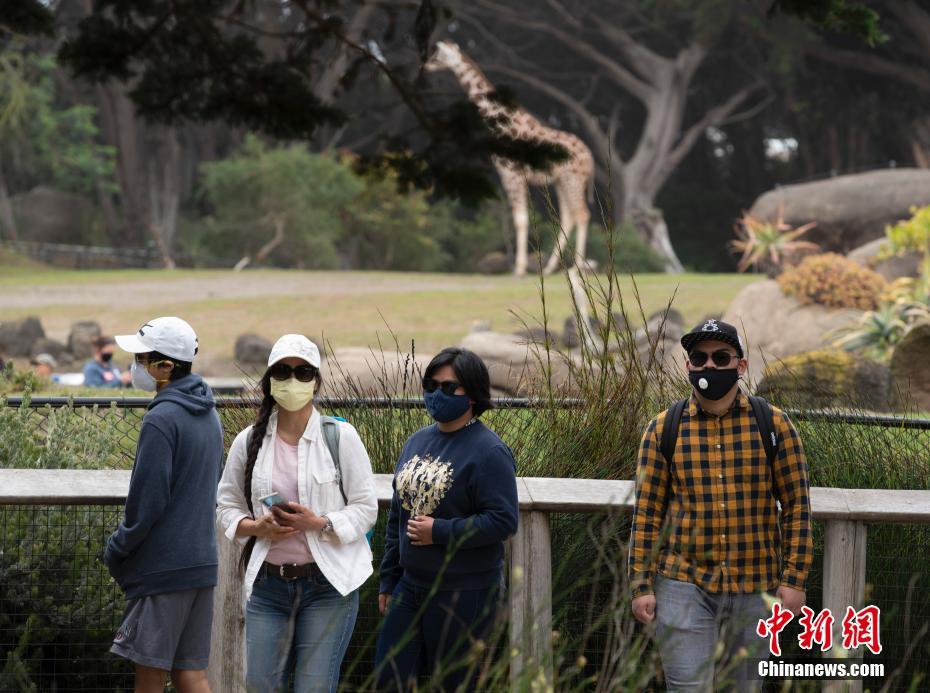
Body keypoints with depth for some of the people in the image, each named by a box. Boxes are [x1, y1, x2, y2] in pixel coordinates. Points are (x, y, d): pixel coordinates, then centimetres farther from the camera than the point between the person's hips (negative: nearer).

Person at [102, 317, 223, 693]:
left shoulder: (161, 419, -17)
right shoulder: (208, 415, 12)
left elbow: (147, 502, -18)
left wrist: (116, 551, -3)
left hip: (163, 568, -8)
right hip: (202, 562, 8)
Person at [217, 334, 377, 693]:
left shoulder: (341, 437, -3)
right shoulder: (249, 442, 5)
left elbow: (366, 509, -2)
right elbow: (227, 506, 12)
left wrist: (319, 523, -18)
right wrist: (256, 527, -9)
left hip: (328, 582, -3)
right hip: (268, 583, 3)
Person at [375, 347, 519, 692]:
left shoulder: (488, 451, -12)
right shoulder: (418, 442, 12)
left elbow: (503, 521, -19)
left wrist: (439, 532, -18)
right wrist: (388, 581, 18)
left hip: (464, 594, -7)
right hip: (411, 585, 7)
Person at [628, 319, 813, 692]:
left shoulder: (772, 424, 1)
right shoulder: (663, 430, 2)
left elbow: (796, 505, 2)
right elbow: (647, 513, 2)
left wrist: (794, 578, -4)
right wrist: (641, 586, -2)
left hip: (754, 590, 1)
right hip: (684, 585, -1)